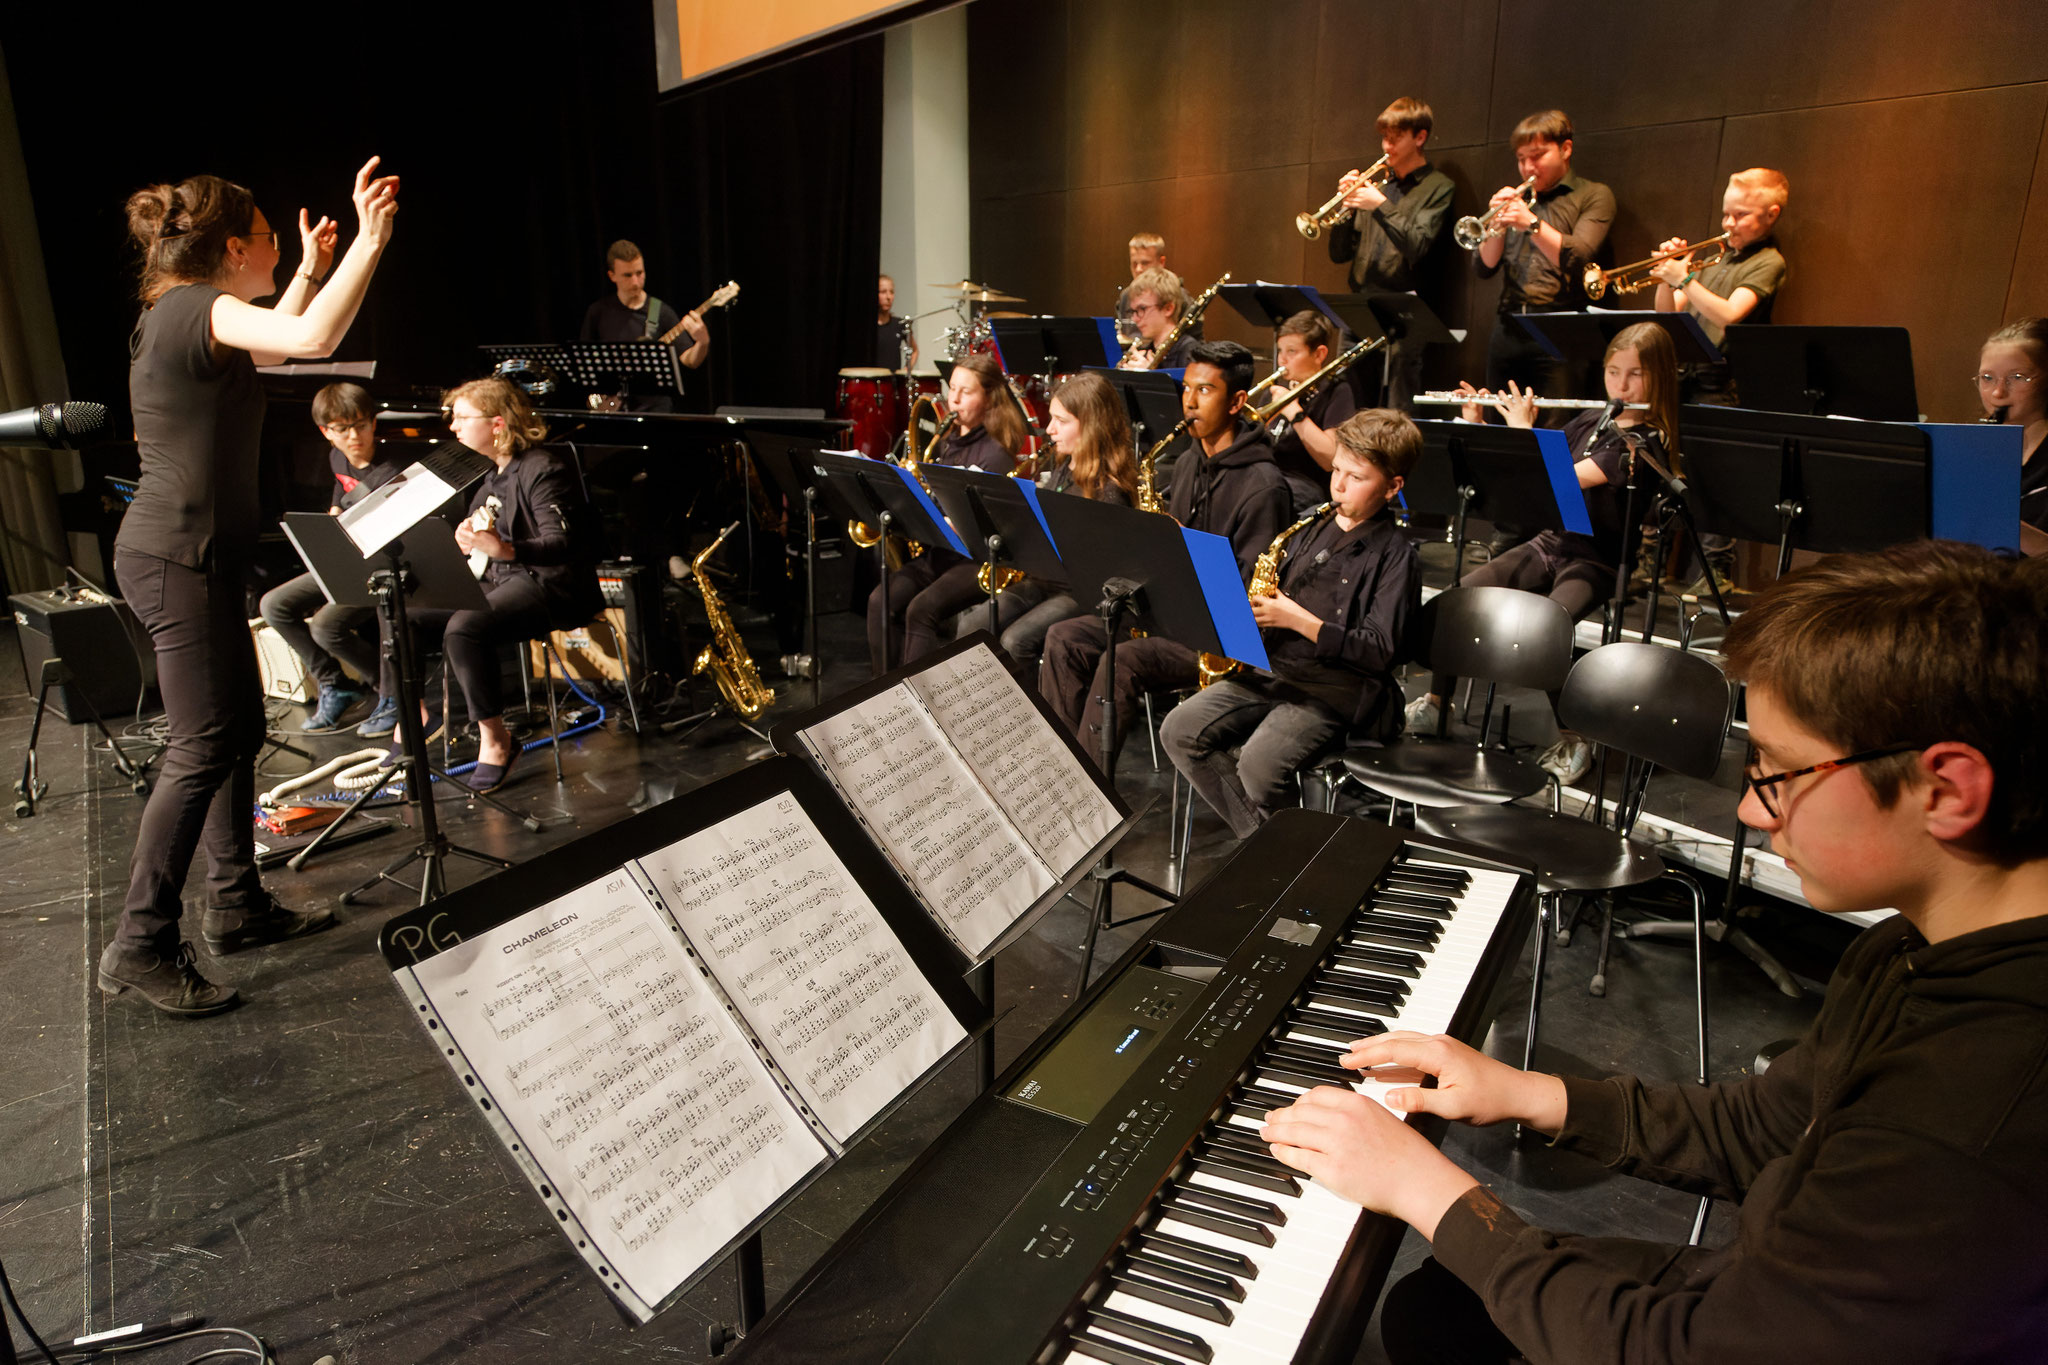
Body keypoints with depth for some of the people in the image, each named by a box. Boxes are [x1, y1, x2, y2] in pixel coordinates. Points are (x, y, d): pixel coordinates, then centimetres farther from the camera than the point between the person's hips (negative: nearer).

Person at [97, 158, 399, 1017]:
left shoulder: (183, 317, 16)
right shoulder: (194, 309, -13)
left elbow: (273, 348, 36)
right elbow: (312, 339, -31)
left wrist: (311, 269, 34)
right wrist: (372, 239, -23)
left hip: (194, 558, 10)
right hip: (178, 559, -10)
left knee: (240, 729, 13)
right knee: (204, 749, -9)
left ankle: (237, 908, 23)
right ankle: (141, 947, -1)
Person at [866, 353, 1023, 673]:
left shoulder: (995, 454, -9)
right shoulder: (944, 444, 14)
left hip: (976, 560, -7)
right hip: (936, 551, 7)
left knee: (921, 609, -28)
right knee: (880, 601, -15)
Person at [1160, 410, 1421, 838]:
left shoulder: (1395, 556, -7)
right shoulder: (1312, 527, 15)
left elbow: (1378, 650, -15)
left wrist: (1299, 620, -20)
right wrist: (1252, 613, 3)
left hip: (1333, 691, -7)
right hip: (1271, 669, 7)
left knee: (1258, 766, -30)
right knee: (1179, 730, -10)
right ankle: (1257, 832, -2)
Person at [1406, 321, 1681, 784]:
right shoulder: (1589, 420, 12)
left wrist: (1523, 431, -13)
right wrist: (1477, 424, 5)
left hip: (1597, 561, -6)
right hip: (1551, 541, 6)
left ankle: (1574, 741, -15)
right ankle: (1434, 704, -3)